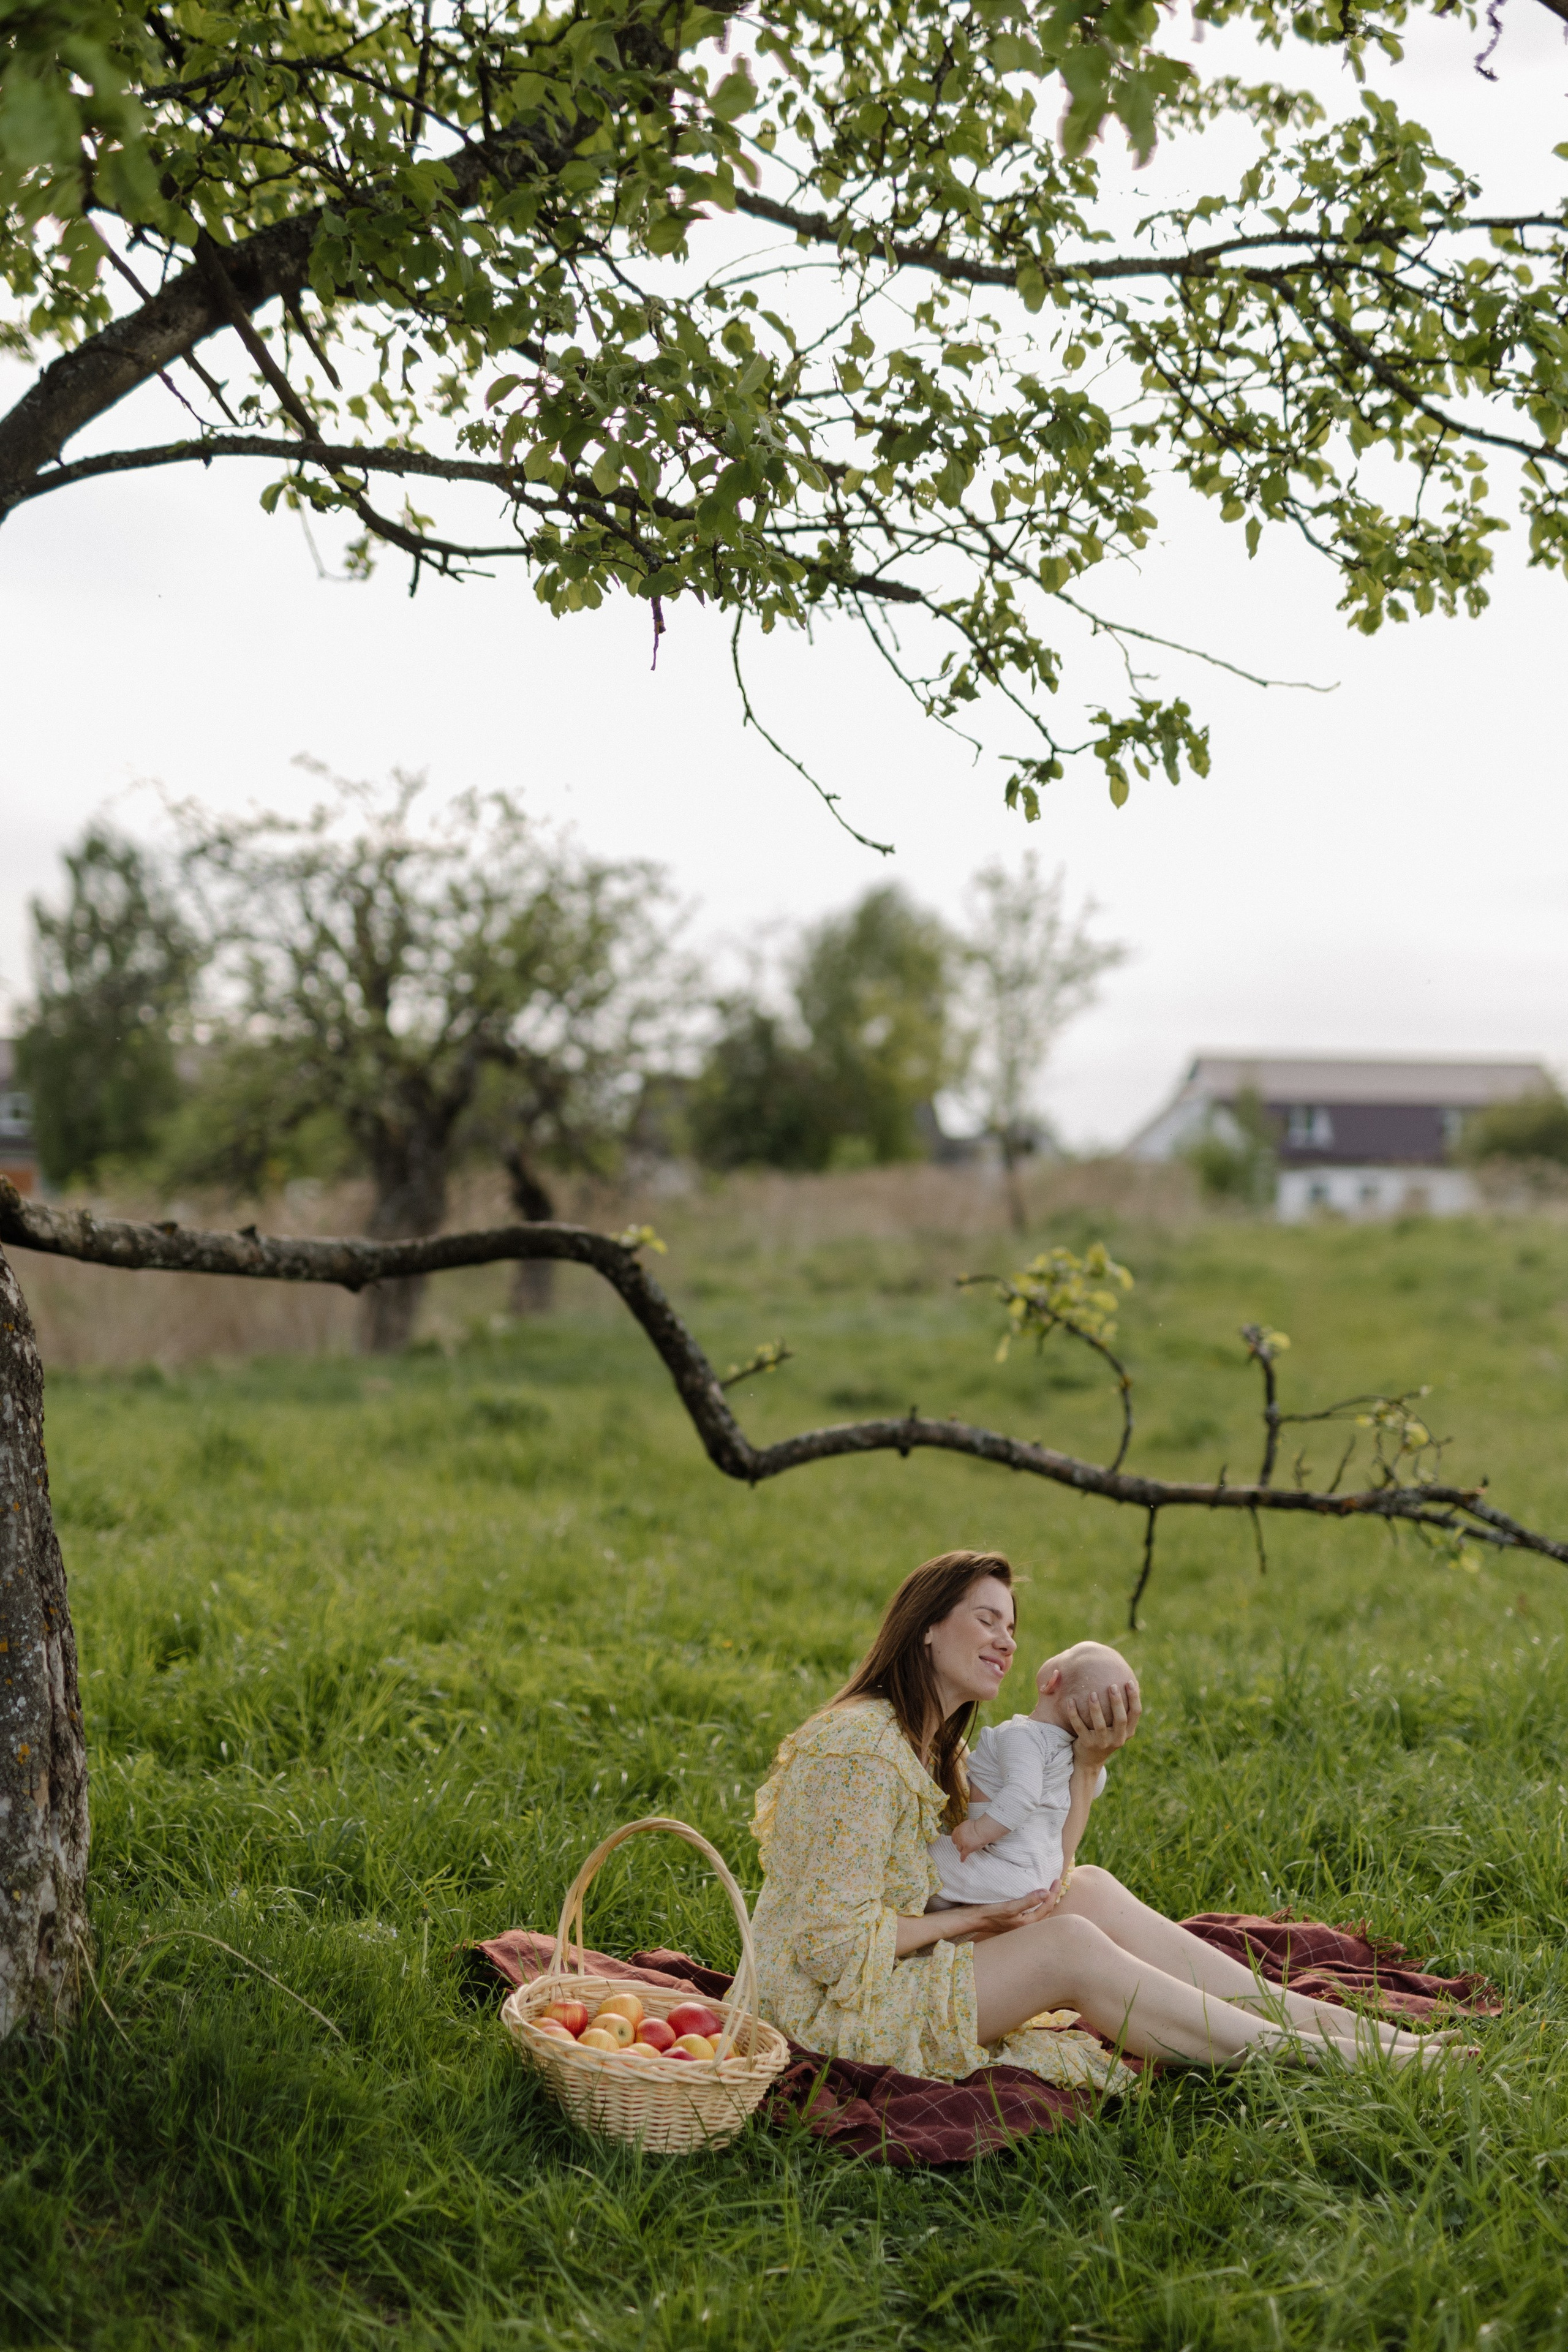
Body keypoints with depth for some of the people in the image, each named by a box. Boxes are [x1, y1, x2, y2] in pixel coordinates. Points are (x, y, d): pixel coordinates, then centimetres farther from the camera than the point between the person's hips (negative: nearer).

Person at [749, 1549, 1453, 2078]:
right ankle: (1315, 2055, -15)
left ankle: (1333, 2019, -5)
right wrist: (972, 1923, -16)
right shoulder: (860, 1749, -21)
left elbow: (1040, 1878, 10)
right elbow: (835, 1942, -24)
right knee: (1069, 1946, -21)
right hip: (831, 2006, -9)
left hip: (900, 1973, 9)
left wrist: (1086, 1761, -2)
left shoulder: (933, 1744, 11)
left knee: (1091, 1891, -5)